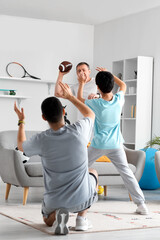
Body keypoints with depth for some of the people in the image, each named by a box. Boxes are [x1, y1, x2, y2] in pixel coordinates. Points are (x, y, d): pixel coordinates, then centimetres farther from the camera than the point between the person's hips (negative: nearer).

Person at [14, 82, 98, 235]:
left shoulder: (41, 140, -17)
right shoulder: (78, 130, -16)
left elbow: (21, 145, 10)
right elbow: (90, 114, 10)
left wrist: (21, 121, 23)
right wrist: (70, 97, 19)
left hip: (54, 201, 0)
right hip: (82, 198, 0)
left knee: (47, 220, 35)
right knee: (93, 173, 33)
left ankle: (56, 216, -4)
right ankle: (81, 218, 16)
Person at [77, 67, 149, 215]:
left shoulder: (95, 104, -16)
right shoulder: (119, 100, -8)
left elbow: (79, 99, 5)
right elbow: (123, 85, 15)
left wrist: (81, 84, 18)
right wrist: (108, 74, 18)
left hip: (98, 145, -3)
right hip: (116, 145, 3)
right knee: (126, 172, 7)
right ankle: (141, 204, 4)